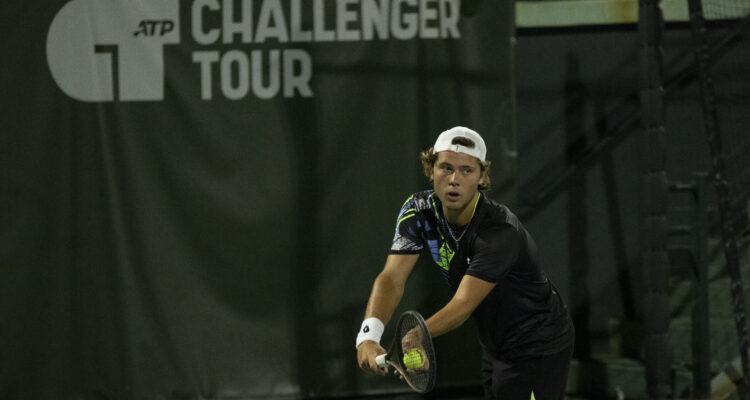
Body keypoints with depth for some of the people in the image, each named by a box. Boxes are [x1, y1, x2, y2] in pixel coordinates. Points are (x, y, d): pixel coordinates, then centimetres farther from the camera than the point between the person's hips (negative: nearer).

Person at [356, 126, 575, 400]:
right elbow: (392, 278, -20)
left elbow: (464, 304, -36)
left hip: (540, 349, -7)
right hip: (495, 347, 7)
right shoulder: (419, 211, -11)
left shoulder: (501, 231, -30)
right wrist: (368, 336, -40)